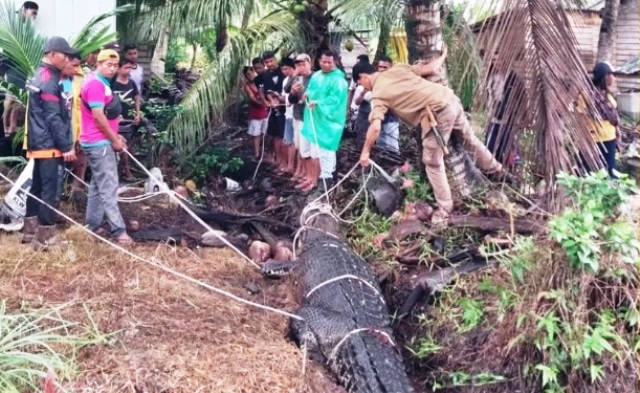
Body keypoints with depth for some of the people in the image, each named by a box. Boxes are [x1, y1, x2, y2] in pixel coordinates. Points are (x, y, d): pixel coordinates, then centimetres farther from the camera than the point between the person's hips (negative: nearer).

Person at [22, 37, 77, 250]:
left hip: (38, 144, 10)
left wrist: (64, 144, 20)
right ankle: (46, 236, -2)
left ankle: (31, 230, 22)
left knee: (37, 187, 14)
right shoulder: (49, 80, -16)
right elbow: (54, 118, -20)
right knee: (50, 189, -6)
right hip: (49, 145, -10)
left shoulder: (40, 76, 16)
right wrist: (66, 146, -17)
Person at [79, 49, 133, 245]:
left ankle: (93, 226, 21)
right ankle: (118, 231, -8)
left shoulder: (102, 83, 17)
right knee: (109, 187, -9)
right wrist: (114, 139, -14)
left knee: (98, 185, 15)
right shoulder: (96, 84, -16)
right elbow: (98, 116, -21)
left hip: (101, 142, 11)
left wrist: (115, 136, 16)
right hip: (99, 143, -11)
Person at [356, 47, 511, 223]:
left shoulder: (378, 94, -2)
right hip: (450, 99, 8)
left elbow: (375, 127, -13)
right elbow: (431, 69, 10)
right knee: (468, 139, 30)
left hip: (437, 112, -7)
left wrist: (365, 152, -1)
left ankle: (444, 208, 14)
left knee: (433, 162, 7)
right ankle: (496, 170, 50)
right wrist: (443, 56, 30)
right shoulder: (397, 68, 13)